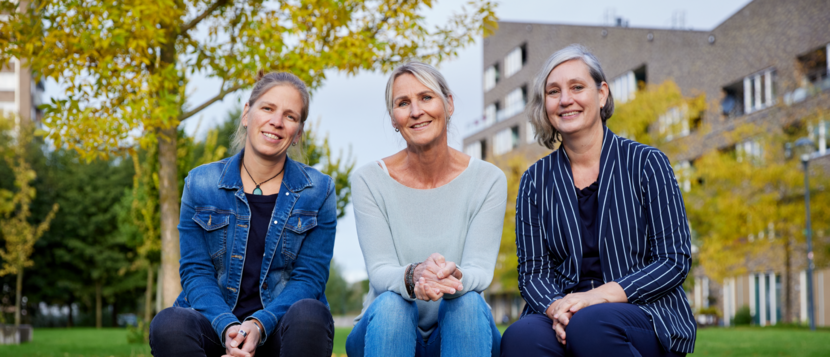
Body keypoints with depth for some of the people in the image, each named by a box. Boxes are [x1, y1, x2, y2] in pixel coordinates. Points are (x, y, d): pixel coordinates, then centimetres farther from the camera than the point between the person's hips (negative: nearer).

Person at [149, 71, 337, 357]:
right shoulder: (200, 184, 7)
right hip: (215, 323, 1)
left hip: (279, 329, 0)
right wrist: (227, 326, -19)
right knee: (169, 324, -33)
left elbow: (309, 277, -1)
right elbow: (195, 271, 1)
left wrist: (259, 324, -19)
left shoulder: (317, 191, 5)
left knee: (309, 315, -35)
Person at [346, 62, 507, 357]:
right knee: (390, 304, -33)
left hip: (462, 332, 0)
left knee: (468, 302, -33)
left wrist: (454, 277, -38)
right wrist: (412, 277, -38)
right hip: (386, 332, 0)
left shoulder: (488, 180, -4)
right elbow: (379, 271, -13)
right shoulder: (369, 181, -4)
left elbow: (481, 270, -12)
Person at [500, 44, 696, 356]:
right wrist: (555, 307, -16)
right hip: (563, 316, 1)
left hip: (647, 315, -1)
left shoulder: (646, 163, 2)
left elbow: (675, 260, -3)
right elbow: (533, 272, 7)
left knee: (589, 323, -35)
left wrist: (599, 295, -16)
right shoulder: (536, 180, 10)